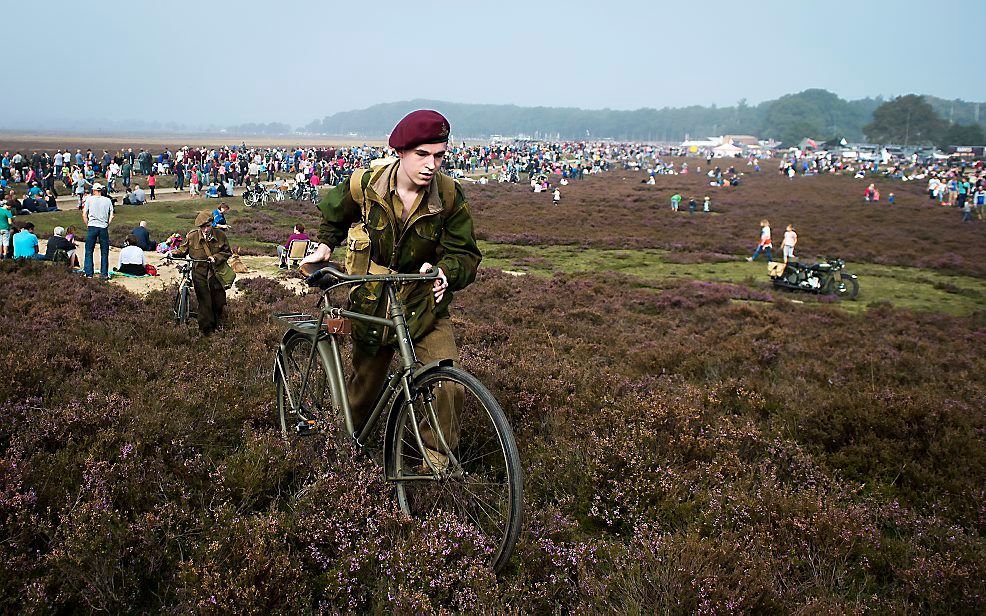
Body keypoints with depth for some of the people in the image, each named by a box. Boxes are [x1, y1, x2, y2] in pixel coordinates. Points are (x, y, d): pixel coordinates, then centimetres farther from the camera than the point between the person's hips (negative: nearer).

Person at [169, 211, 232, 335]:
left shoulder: (220, 235, -5)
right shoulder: (192, 236, -7)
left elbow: (227, 252, 3)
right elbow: (183, 250, 8)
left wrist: (216, 258, -14)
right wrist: (174, 253, -12)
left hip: (216, 273, 2)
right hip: (200, 274, -2)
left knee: (219, 302, 9)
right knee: (204, 303, -4)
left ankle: (217, 328, 32)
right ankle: (205, 331, 10)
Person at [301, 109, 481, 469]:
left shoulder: (448, 196, -14)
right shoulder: (364, 186, -12)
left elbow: (466, 254, -10)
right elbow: (334, 213, 12)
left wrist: (444, 271, -30)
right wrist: (325, 245, -1)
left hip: (426, 307, -1)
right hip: (373, 304, 1)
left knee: (448, 385, -20)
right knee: (364, 388, 16)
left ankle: (437, 459, 2)